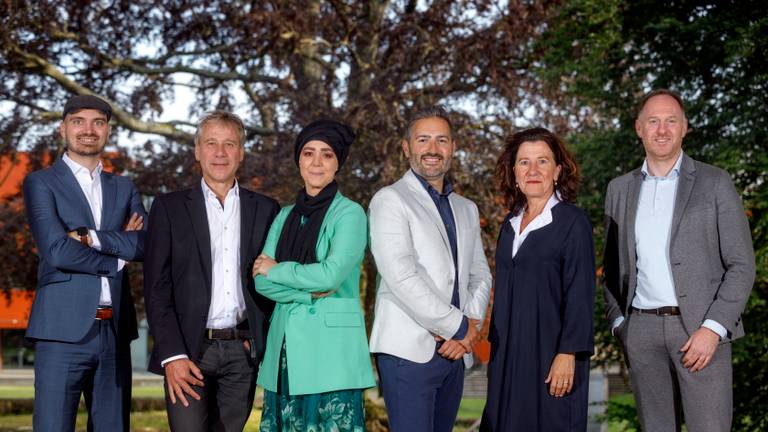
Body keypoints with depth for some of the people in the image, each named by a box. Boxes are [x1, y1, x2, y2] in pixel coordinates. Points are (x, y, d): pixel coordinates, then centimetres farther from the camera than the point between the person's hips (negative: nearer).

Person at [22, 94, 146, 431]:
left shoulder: (124, 188, 16)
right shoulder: (41, 183, 3)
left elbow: (146, 245, 0)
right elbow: (57, 251, -12)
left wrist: (90, 237, -11)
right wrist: (118, 256, -4)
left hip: (115, 331, 5)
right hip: (64, 330, -5)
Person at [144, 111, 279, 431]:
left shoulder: (265, 210, 10)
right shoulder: (169, 208, 4)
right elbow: (156, 288, -1)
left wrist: (266, 344, 0)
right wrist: (173, 355, -11)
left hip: (243, 351, 2)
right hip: (189, 349, -2)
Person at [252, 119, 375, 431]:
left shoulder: (349, 213, -2)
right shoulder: (285, 216, 14)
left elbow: (331, 275, -16)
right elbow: (261, 281, 4)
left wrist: (277, 269, -3)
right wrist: (309, 291, -11)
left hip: (330, 346, -5)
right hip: (285, 345, 5)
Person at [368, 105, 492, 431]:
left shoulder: (467, 209, 21)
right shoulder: (390, 200, -3)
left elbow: (480, 276, 16)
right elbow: (401, 277, -13)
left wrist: (471, 326, -4)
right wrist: (459, 327, -11)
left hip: (455, 351, 7)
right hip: (409, 351, -6)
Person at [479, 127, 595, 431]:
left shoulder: (572, 222, -8)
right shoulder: (511, 223, 12)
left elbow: (580, 294, -13)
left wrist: (568, 354, -19)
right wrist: (495, 349, 14)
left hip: (551, 352, -6)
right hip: (509, 354, 6)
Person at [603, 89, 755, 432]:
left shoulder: (715, 183, 0)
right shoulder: (620, 189, 12)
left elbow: (741, 265, -3)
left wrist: (712, 329, -13)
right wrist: (618, 323, 5)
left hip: (701, 329, -3)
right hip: (642, 329, 3)